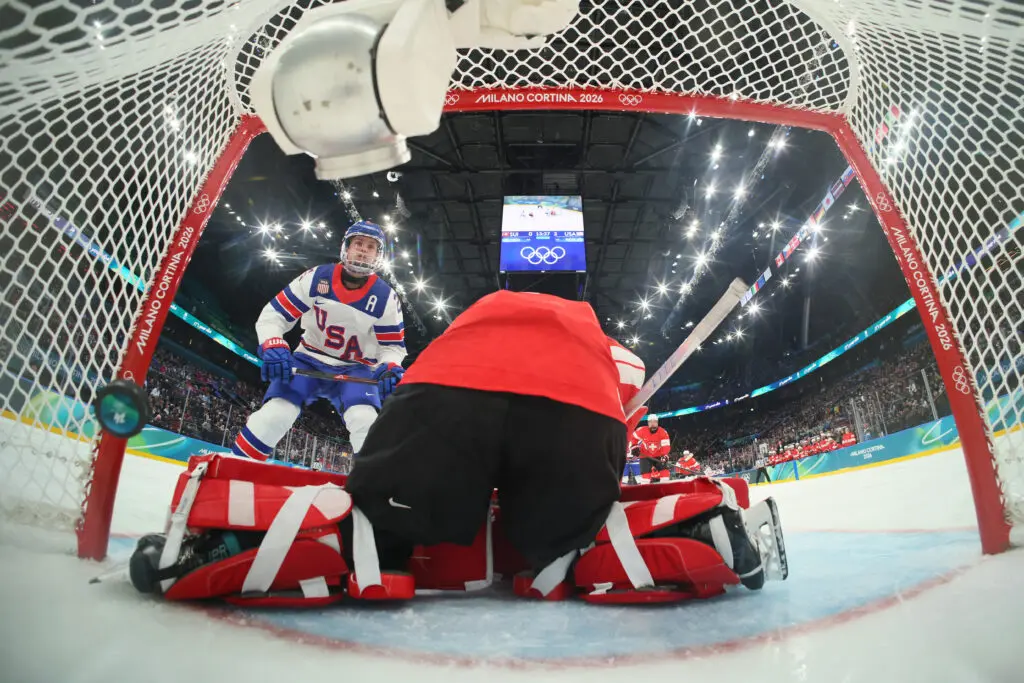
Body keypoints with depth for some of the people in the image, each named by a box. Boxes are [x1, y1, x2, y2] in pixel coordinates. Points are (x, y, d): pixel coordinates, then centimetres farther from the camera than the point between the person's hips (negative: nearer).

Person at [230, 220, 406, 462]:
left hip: (354, 369, 0)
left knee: (366, 423, -26)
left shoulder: (386, 298, -11)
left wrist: (389, 368, -26)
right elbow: (273, 314, -8)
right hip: (308, 361, 0)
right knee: (273, 416, -20)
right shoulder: (316, 278, -12)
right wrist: (273, 348, -26)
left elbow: (393, 345, -3)